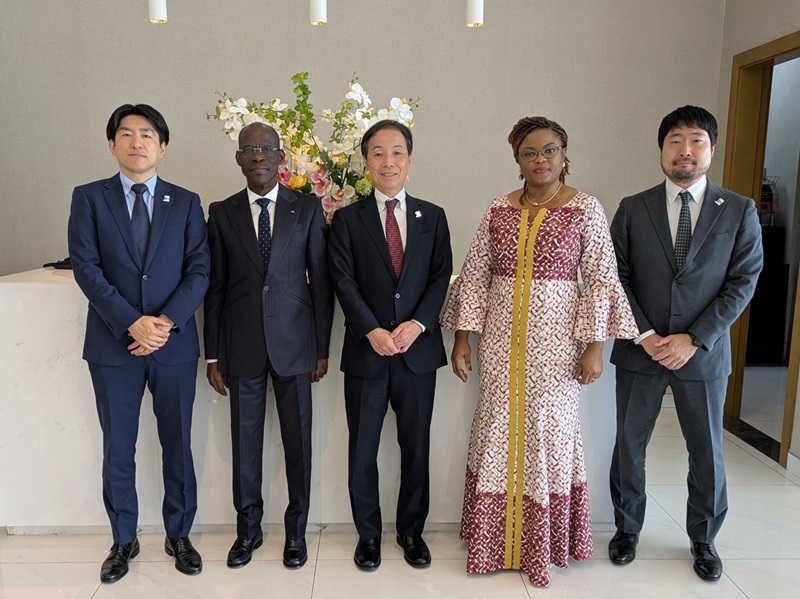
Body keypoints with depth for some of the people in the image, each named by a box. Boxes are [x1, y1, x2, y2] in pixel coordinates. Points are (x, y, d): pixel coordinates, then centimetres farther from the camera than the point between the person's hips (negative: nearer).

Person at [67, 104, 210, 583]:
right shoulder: (89, 198, 4)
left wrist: (167, 321, -15)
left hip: (175, 343, 1)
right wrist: (133, 322, -16)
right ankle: (124, 541, 29)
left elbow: (199, 270, -2)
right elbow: (86, 268, -6)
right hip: (113, 344, 0)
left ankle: (179, 535, 28)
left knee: (178, 445, 10)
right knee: (118, 450, 10)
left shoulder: (186, 202, 5)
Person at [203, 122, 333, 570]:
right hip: (242, 345, 1)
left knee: (298, 440, 7)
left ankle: (296, 531, 26)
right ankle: (249, 530, 30)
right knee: (246, 440, 10)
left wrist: (323, 348, -1)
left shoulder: (308, 208, 2)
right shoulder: (222, 213, 5)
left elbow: (322, 281, 1)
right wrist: (214, 354, 3)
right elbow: (215, 287, 5)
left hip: (294, 343, -1)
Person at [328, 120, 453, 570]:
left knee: (416, 447, 11)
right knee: (362, 450, 8)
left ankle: (412, 530, 30)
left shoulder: (433, 216, 8)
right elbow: (343, 281, -5)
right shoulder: (348, 219, 3)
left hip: (419, 349, 1)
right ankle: (369, 533, 27)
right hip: (366, 351, -1)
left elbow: (441, 277, 2)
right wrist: (373, 331, -17)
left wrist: (417, 323, -13)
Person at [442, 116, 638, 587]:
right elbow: (475, 275, 4)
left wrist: (595, 345, -8)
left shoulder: (586, 209, -2)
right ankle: (495, 538, 28)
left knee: (549, 430, 5)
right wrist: (462, 337, 1)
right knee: (498, 427, 9)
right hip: (501, 339, 3)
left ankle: (545, 544, 26)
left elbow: (602, 280, -4)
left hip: (555, 340, -2)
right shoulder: (498, 210, 5)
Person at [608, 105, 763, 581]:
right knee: (629, 446, 11)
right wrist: (646, 336, -11)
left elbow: (743, 283, -5)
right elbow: (617, 279, -1)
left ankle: (704, 539, 34)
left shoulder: (739, 211, 0)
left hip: (703, 353, 0)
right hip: (640, 352, 0)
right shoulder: (632, 209, 1)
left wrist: (693, 339, -13)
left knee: (707, 452, 12)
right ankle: (627, 530, 31)